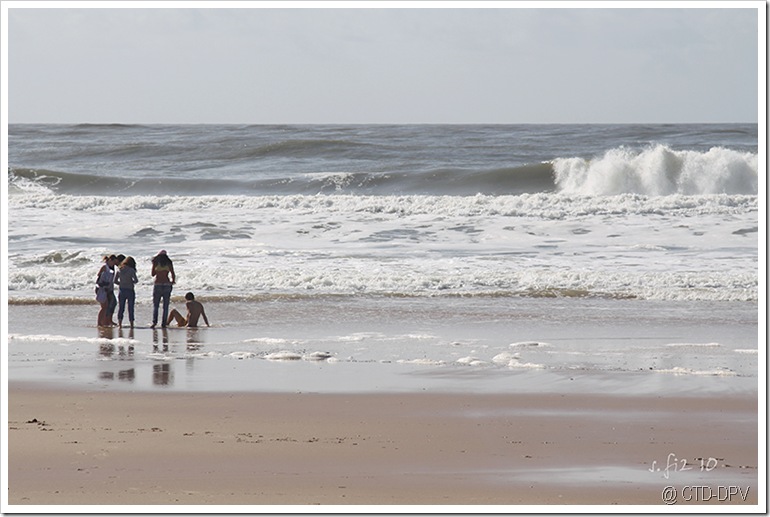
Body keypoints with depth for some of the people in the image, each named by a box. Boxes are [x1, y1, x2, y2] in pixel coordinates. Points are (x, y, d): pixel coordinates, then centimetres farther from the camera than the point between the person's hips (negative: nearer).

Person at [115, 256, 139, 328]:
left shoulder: (119, 270, 3)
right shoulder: (131, 270, -10)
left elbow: (115, 281, 6)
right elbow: (136, 280, -14)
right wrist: (132, 282, 7)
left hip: (121, 290, 3)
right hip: (130, 291, -3)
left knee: (121, 308, 10)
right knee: (131, 308, 4)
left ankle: (120, 323, 2)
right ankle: (131, 324, 5)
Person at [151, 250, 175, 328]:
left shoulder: (156, 262, 1)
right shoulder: (169, 263, 2)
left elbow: (153, 274, 6)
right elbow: (173, 274, 1)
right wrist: (173, 281, 19)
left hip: (158, 284, -1)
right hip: (167, 285, 1)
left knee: (155, 305, 2)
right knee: (165, 306, 7)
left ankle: (154, 321, -16)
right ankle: (164, 323, 3)